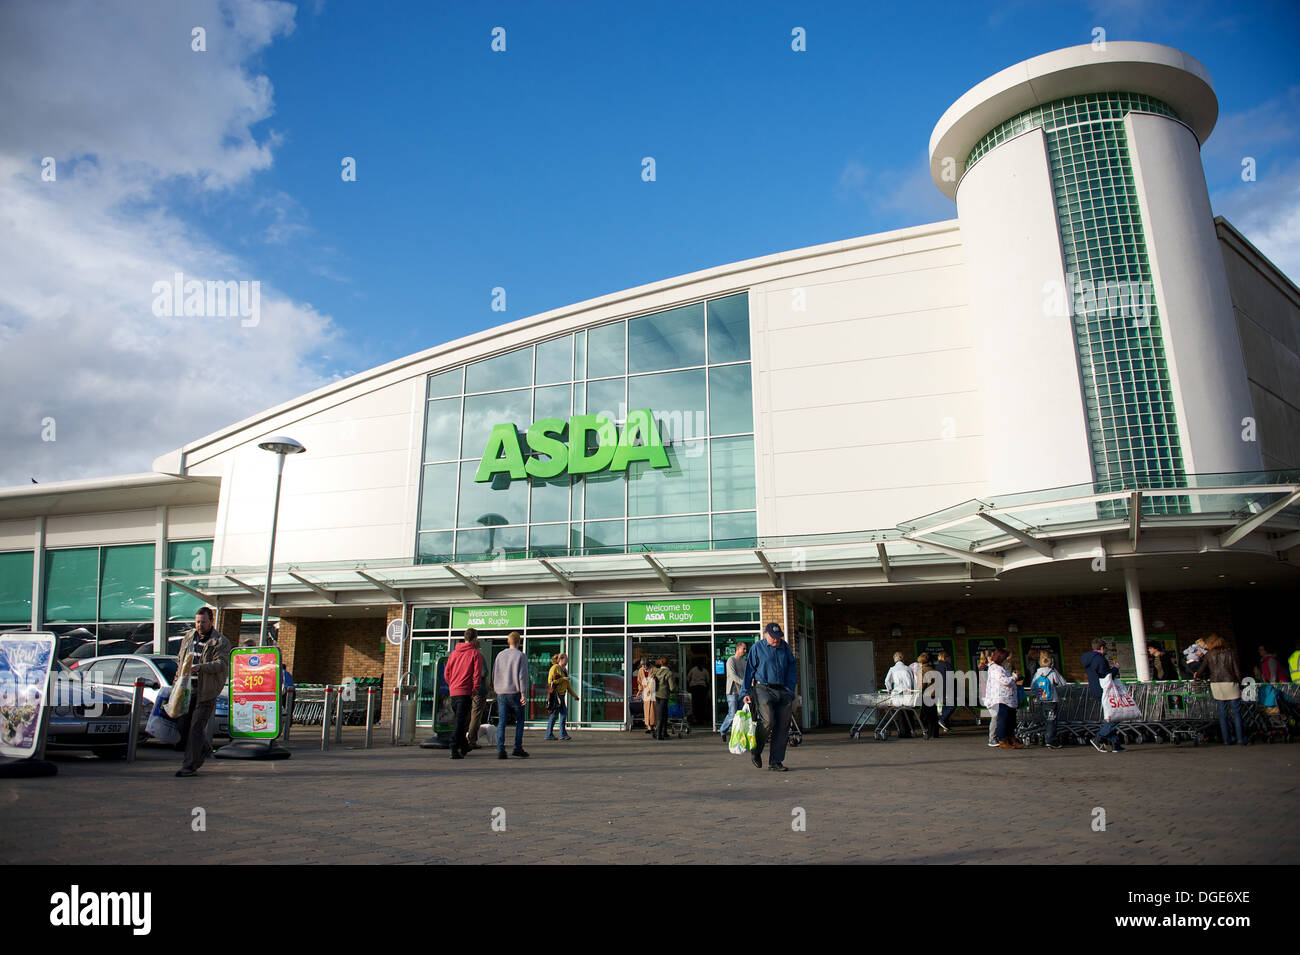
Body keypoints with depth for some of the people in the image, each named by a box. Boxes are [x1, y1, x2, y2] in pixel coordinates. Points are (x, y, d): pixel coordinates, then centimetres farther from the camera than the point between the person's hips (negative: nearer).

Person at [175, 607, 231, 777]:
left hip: (206, 690, -6)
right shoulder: (189, 637, 16)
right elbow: (180, 658, 26)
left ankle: (190, 766, -4)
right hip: (188, 688, 6)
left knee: (196, 727, -7)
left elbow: (221, 664, -16)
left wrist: (200, 667, -31)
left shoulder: (220, 642, -5)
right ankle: (203, 748, 35)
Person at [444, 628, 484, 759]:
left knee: (457, 720, 17)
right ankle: (454, 750, -12)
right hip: (465, 692, -6)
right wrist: (474, 690, -1)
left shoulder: (453, 653, 13)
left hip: (453, 691, 6)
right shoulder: (476, 654, -3)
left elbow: (446, 674, 14)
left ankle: (464, 746, 29)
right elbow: (477, 675, -10)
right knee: (460, 721, -6)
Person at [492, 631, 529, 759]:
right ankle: (517, 748, 3)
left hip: (501, 693, 4)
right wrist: (523, 693, -8)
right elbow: (522, 676, -9)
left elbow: (494, 674, 14)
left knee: (501, 722, 3)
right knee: (520, 720, 8)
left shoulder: (500, 655, 11)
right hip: (514, 692, -4)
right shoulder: (520, 655, -3)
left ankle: (500, 750, -5)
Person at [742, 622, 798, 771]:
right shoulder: (757, 647, 1)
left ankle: (775, 761, 11)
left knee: (782, 727, 1)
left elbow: (792, 669, 17)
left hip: (783, 692, 4)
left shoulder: (785, 647, 12)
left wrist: (790, 690, 8)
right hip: (763, 688, -4)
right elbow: (749, 670, 2)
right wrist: (746, 693, -4)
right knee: (768, 721, -19)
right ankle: (756, 751, 6)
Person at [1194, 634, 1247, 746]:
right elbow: (1237, 670, 1)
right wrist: (1240, 684, 10)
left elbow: (1202, 670, 5)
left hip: (1215, 684, 1)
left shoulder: (1209, 655, 5)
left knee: (1222, 713, 7)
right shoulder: (1231, 653, 4)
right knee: (1236, 712, 4)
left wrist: (1197, 675, 26)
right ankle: (1241, 738, 0)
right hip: (1230, 683, -1)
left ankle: (1226, 740, 6)